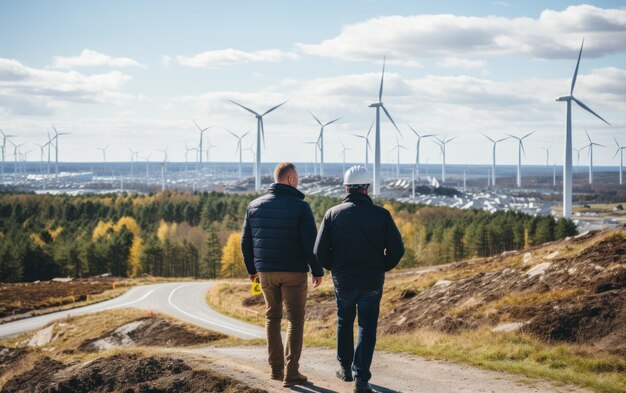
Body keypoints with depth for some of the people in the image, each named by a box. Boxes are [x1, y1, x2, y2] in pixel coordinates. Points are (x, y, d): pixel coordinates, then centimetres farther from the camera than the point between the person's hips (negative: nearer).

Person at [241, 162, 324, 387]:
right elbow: (311, 242, -14)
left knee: (272, 317, 17)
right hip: (294, 272, -4)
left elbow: (246, 241, 8)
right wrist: (317, 270, -3)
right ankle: (291, 372, -3)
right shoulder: (300, 206, -11)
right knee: (295, 320, 3)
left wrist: (252, 268, 19)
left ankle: (275, 368, 18)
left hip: (266, 271, 4)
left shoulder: (255, 206, 3)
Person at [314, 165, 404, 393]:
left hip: (343, 281, 2)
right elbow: (397, 249, -8)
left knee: (344, 323, 23)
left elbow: (320, 252, -6)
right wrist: (382, 268, 9)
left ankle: (345, 367, 35)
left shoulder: (333, 214, -5)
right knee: (367, 329, 4)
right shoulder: (380, 214, -7)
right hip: (372, 283, -1)